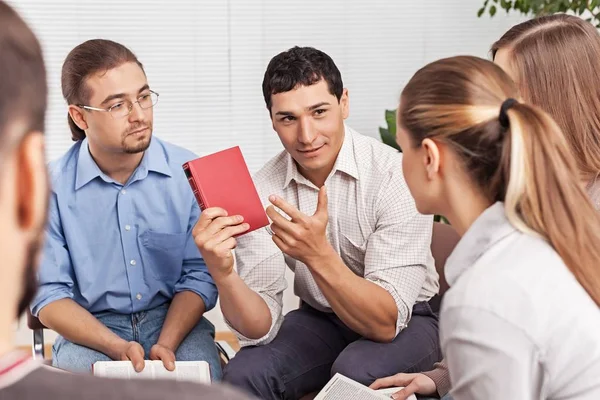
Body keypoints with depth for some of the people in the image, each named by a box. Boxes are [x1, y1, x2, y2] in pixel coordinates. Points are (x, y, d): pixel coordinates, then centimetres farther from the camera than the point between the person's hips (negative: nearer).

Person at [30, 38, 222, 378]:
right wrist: (118, 348, -19)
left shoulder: (188, 172, -6)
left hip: (174, 320, 1)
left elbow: (199, 276, -3)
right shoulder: (52, 187, -9)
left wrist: (165, 345, -19)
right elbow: (50, 295, -5)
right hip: (90, 329, -1)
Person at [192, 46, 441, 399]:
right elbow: (261, 328, -16)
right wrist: (223, 274, -36)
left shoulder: (395, 176, -24)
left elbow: (386, 322, -28)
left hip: (407, 321, -3)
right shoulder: (262, 191, -12)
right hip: (320, 319, 3)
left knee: (355, 371, -33)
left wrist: (318, 255, -43)